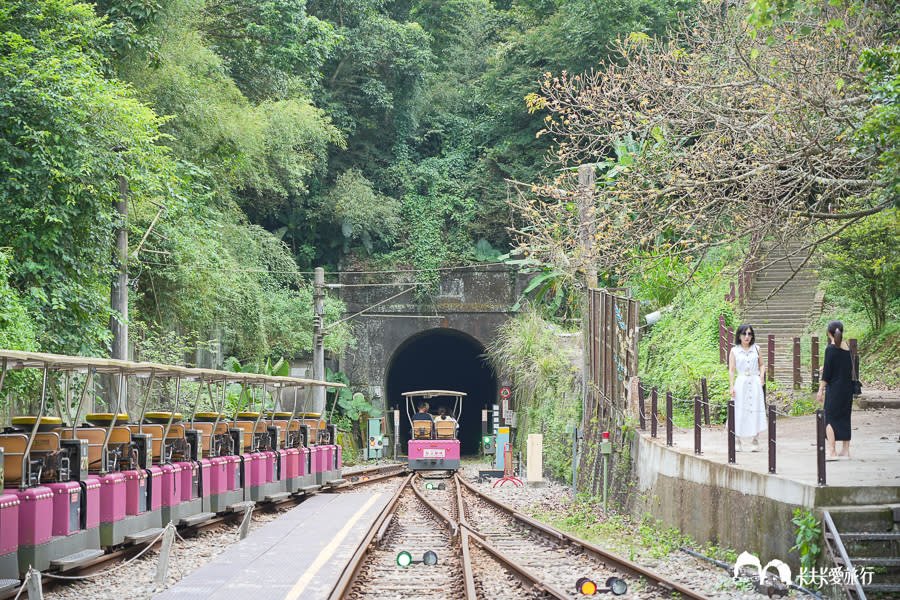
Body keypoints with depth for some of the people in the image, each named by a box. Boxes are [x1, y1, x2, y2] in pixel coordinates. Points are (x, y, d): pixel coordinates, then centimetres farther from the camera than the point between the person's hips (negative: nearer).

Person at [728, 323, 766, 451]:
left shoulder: (756, 349, 10)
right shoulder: (734, 351, 4)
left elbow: (761, 365, 18)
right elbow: (731, 370, 1)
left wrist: (762, 376, -2)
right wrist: (731, 386, -8)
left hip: (755, 383, 1)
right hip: (741, 383, -1)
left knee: (755, 411, -2)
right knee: (739, 412, -4)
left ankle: (755, 441, 4)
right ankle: (738, 442, 4)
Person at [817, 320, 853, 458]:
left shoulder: (831, 349, -12)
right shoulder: (847, 347, 6)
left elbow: (827, 373, -13)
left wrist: (820, 390, -6)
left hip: (834, 388, -6)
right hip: (847, 388, 6)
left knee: (830, 418, 0)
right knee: (844, 418, 13)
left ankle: (832, 451, -4)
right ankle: (845, 450, 16)